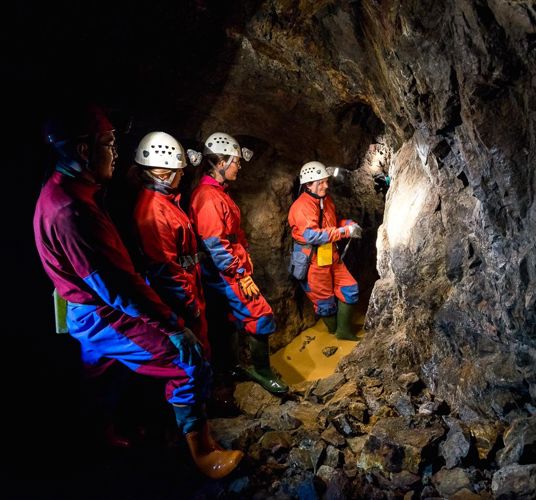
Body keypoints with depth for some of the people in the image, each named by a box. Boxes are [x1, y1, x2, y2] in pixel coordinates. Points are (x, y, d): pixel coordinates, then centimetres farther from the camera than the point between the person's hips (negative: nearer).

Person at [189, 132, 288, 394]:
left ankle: (233, 369, 32)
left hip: (229, 274, 10)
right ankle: (262, 371, 10)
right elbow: (215, 245, -24)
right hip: (227, 276, -10)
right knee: (261, 318, -5)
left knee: (234, 320, 18)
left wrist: (242, 268, 18)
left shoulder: (217, 193, 13)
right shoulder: (209, 197, -19)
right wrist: (242, 276, -19)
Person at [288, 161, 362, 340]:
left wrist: (349, 224, 2)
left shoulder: (326, 199, 8)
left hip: (331, 256, 8)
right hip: (312, 261, -8)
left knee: (350, 289, 8)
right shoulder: (302, 206, -20)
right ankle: (335, 332, 31)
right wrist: (344, 231, -26)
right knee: (326, 302, 6)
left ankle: (344, 331, 22)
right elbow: (311, 235, -30)